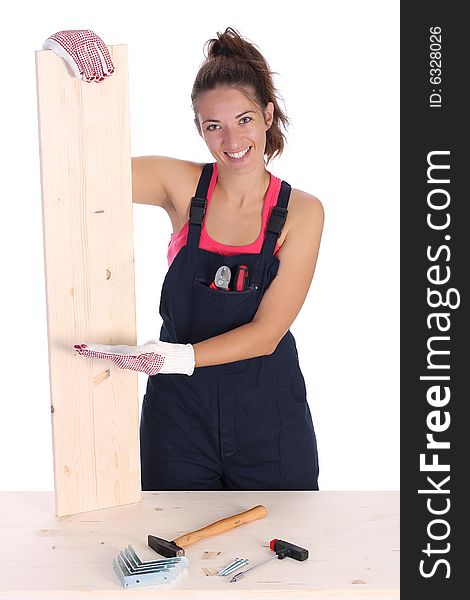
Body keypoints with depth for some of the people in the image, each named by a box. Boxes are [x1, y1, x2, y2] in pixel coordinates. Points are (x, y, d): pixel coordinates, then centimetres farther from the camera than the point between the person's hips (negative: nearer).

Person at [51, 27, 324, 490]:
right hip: (179, 412, 1)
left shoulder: (302, 212, -9)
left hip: (268, 418, 0)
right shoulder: (181, 184, -5)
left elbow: (267, 333, -14)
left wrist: (177, 357, -27)